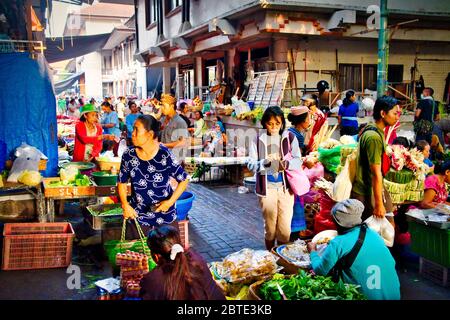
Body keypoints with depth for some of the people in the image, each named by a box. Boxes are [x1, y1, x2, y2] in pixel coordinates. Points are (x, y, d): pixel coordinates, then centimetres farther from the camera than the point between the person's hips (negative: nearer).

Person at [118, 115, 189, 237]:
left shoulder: (165, 155, -16)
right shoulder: (128, 155, -8)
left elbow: (183, 180, -7)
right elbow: (122, 182, 5)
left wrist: (170, 202, -15)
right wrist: (125, 205, -7)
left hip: (166, 216, -2)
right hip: (139, 217, 2)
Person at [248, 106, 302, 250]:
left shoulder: (290, 138, -1)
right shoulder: (258, 140, -2)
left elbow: (298, 161, -1)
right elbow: (251, 164, -2)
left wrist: (287, 164, -22)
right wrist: (264, 162, -22)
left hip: (285, 187, 0)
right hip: (266, 188, 0)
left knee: (285, 227, 2)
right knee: (270, 226, 11)